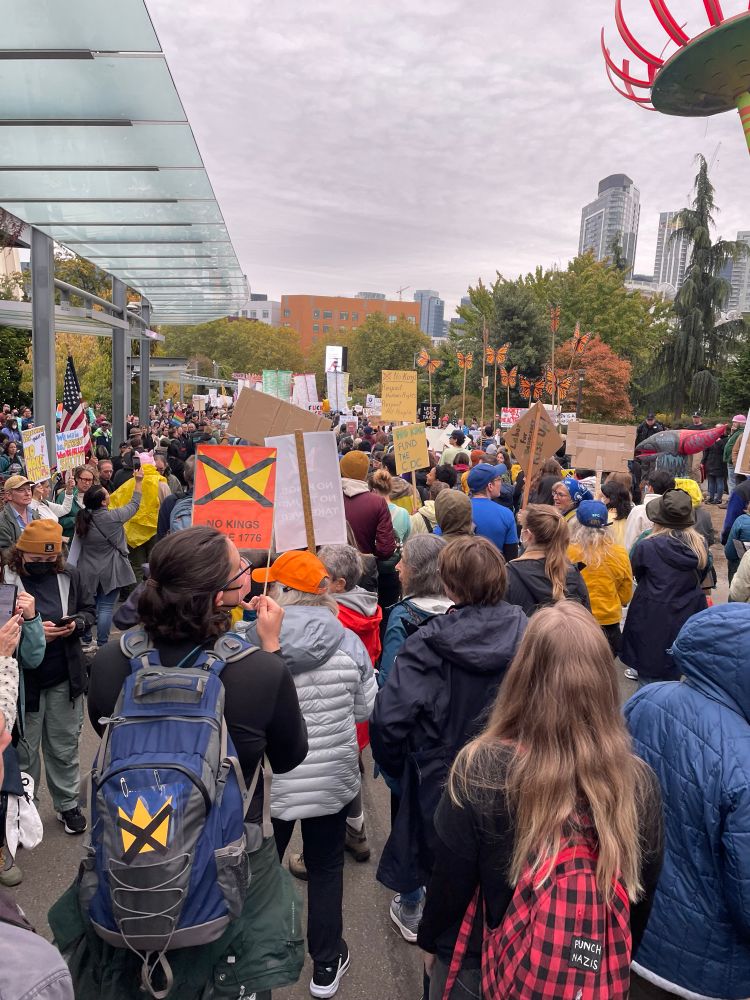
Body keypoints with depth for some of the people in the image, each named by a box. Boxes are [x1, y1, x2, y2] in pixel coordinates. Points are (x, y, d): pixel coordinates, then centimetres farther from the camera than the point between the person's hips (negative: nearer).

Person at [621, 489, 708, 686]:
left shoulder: (647, 546, -19)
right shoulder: (700, 546, -7)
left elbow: (636, 574, 0)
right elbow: (701, 578, 9)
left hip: (652, 620, -4)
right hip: (686, 621, 4)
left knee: (648, 677, 10)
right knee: (673, 677, 20)